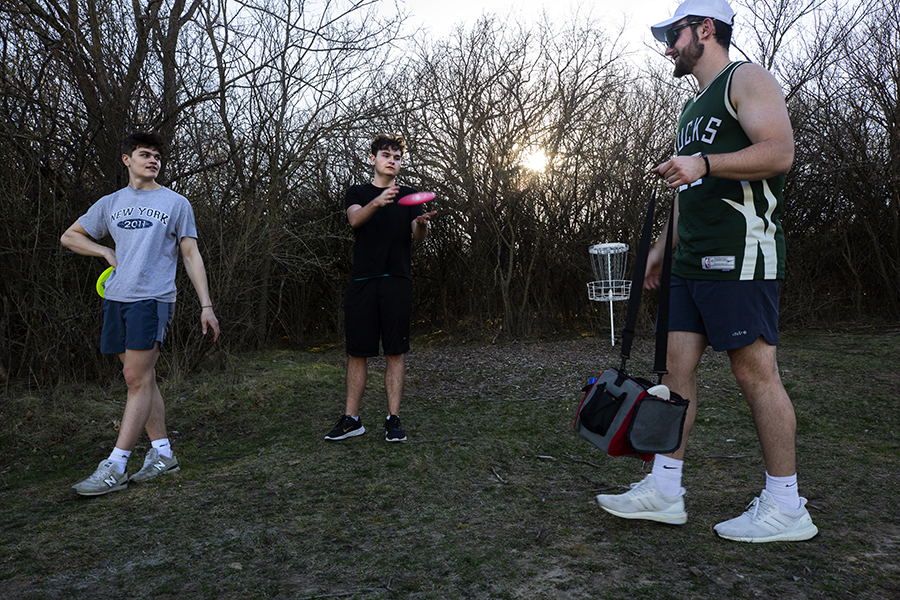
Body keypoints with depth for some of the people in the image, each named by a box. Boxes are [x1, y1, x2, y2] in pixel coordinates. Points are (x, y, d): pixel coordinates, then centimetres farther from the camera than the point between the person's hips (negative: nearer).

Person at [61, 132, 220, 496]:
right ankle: (162, 454, 17)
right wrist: (107, 252, 9)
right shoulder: (110, 204, 18)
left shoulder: (176, 203, 8)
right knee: (141, 380, 7)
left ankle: (115, 469, -6)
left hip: (152, 299, -5)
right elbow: (69, 237, 27)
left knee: (138, 380, -9)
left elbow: (191, 256, 5)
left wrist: (206, 306, -2)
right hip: (116, 299, 5)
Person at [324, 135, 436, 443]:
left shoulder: (409, 195, 15)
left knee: (395, 352, -1)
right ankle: (351, 419, 11)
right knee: (357, 352, 2)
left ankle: (393, 419, 6)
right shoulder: (357, 193, 14)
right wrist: (377, 202, -30)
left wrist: (422, 224, -22)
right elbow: (355, 219, -9)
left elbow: (417, 237, 2)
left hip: (397, 282, 0)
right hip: (362, 281, 0)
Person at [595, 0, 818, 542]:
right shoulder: (695, 107, 26)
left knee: (756, 372, -6)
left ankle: (785, 508, 6)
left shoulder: (747, 79, 0)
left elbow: (779, 152, -15)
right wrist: (663, 247, 24)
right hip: (694, 262, 9)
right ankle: (664, 491, 11)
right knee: (678, 365, 5)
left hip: (741, 254, -9)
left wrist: (703, 163, -24)